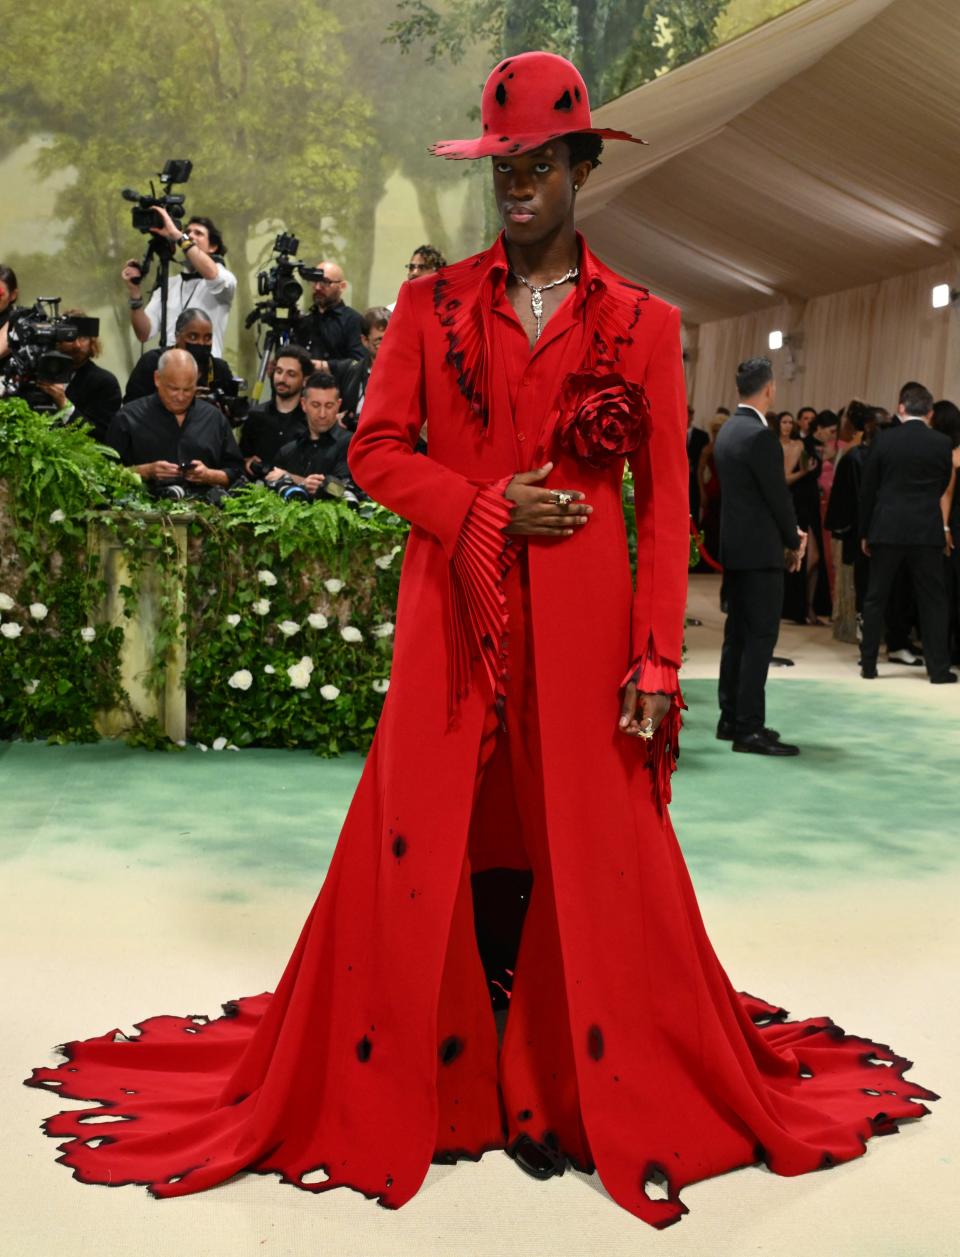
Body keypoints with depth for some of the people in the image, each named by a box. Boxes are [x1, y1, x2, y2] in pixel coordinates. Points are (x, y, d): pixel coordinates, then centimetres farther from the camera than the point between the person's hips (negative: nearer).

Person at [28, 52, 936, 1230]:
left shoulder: (642, 323, 6)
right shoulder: (432, 305, 9)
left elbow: (666, 502, 2)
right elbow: (375, 448, 5)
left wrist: (657, 658, -5)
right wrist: (484, 509, -10)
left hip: (582, 624, 0)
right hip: (450, 614, 1)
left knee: (588, 858, 2)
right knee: (419, 853, 1)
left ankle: (565, 1092, 18)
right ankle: (423, 1083, 18)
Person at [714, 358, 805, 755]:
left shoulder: (728, 430, 11)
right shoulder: (760, 436, -17)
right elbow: (778, 495, -15)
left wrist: (788, 533, 12)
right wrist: (793, 541, 1)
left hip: (733, 547, 9)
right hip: (760, 551, -9)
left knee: (737, 633, 14)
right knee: (761, 636, -6)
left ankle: (731, 719, 20)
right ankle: (749, 729, -6)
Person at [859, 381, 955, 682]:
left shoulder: (884, 440, -3)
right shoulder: (942, 443, -3)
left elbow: (867, 489, 0)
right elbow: (943, 487, 10)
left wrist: (865, 532, 9)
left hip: (887, 530, 0)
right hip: (927, 532, 0)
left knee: (875, 598, 9)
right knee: (933, 600, 6)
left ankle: (868, 664, 12)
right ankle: (938, 668, 5)